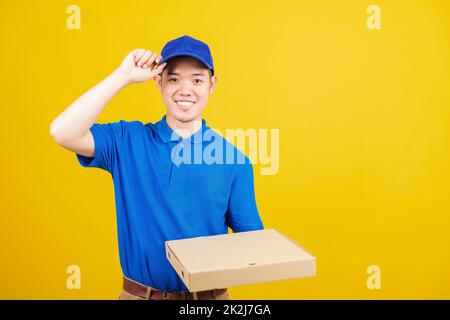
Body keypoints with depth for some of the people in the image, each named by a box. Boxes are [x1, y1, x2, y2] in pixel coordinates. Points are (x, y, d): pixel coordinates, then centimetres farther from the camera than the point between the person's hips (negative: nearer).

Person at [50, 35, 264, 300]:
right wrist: (124, 75, -19)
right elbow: (63, 133, -20)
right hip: (139, 294, 0)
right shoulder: (128, 141, -5)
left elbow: (250, 236, -3)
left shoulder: (235, 161, -6)